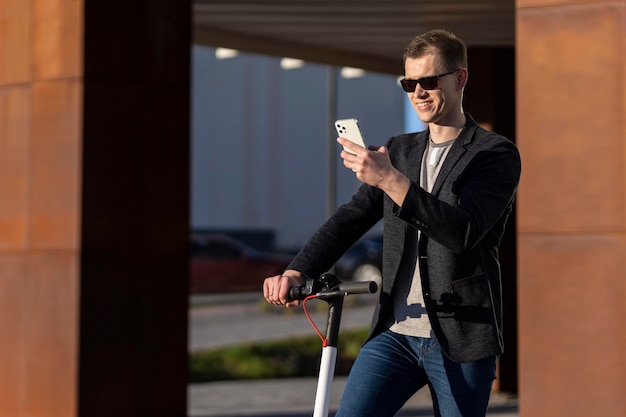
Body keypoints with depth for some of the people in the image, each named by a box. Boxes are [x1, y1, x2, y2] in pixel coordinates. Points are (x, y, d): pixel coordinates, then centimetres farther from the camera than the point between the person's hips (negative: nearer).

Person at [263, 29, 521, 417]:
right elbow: (351, 218, 9)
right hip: (395, 333, 4)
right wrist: (296, 272, -8)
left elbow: (464, 231, -18)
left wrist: (389, 180, -27)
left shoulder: (496, 153, -3)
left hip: (461, 339, -4)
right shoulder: (398, 151, 15)